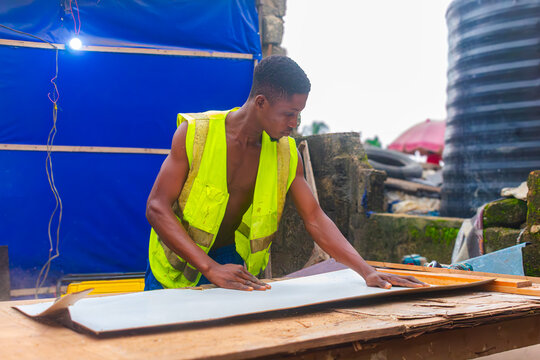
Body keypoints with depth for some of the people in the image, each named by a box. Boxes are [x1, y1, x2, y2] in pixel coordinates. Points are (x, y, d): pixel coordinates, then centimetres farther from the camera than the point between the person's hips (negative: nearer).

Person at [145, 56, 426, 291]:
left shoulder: (286, 153, -5)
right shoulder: (194, 133, -18)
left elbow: (315, 219, -3)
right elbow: (157, 208, -22)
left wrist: (367, 271, -15)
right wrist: (211, 268, -33)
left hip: (235, 261, 3)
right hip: (180, 261, -2)